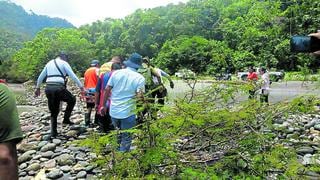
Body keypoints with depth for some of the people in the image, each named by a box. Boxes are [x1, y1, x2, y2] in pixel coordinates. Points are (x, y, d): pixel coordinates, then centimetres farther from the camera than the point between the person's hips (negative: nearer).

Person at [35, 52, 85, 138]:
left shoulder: (49, 63, 22)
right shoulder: (64, 63, 5)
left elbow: (40, 77, 27)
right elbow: (73, 76, -4)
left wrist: (37, 88, 37)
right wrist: (81, 87, -2)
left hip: (48, 88, 6)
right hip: (59, 88, -6)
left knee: (53, 112, 15)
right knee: (72, 100, 19)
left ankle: (53, 132, 16)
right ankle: (66, 119, 11)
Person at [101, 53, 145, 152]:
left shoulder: (116, 73, 0)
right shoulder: (140, 78, -10)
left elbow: (107, 89, 1)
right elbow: (140, 96, -18)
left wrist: (104, 105, 10)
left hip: (113, 111, 5)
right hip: (128, 113, -5)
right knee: (126, 138, 12)